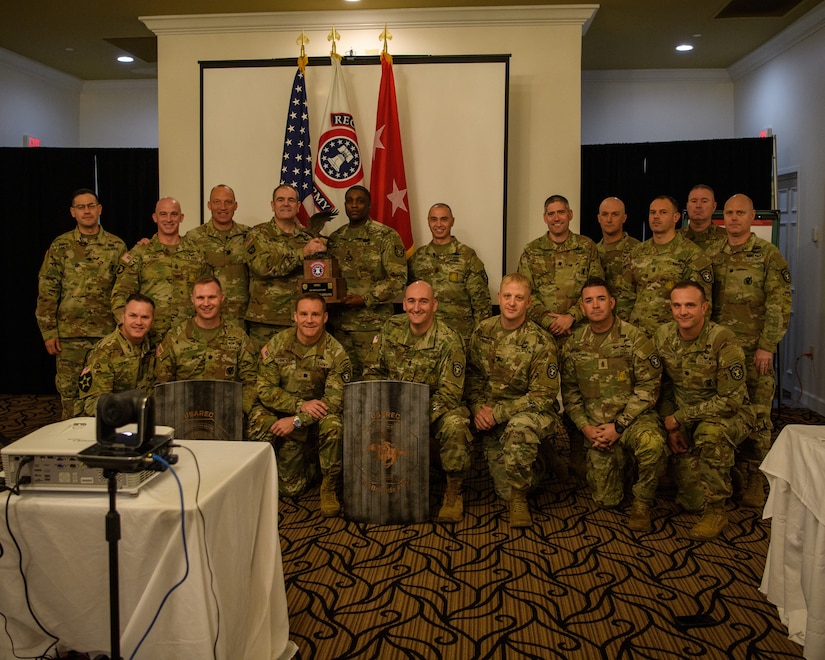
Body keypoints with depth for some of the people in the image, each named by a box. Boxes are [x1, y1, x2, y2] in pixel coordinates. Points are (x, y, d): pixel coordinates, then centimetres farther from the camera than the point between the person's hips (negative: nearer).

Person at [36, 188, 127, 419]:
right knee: (69, 391, 5)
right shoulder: (60, 246, 4)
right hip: (70, 333, 0)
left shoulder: (116, 246, 5)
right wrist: (48, 332, -3)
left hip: (107, 332, 0)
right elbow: (47, 292, 2)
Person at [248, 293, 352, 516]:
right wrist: (300, 405, -24)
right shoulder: (277, 345, -7)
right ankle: (309, 462, 15)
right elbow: (265, 389, -9)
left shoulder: (335, 352, -12)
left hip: (317, 419, 0)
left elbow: (335, 401, -17)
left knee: (333, 424, -34)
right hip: (281, 414, 1)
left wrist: (297, 421, -26)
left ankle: (330, 488, -11)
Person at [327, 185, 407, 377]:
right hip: (340, 323, 5)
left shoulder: (386, 236, -4)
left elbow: (398, 278, -10)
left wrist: (366, 299, -16)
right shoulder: (335, 238, 13)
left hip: (373, 324, -5)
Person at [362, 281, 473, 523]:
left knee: (455, 425, -35)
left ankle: (454, 494, -13)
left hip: (434, 408, -4)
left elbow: (449, 393, -17)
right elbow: (372, 371, 8)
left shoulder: (448, 340, -14)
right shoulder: (391, 328, 0)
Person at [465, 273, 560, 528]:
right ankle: (531, 471, 34)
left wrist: (497, 413, -19)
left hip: (530, 413, -4)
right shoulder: (483, 331, 0)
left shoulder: (541, 342, -14)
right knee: (504, 488, -2)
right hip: (491, 418, 4)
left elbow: (543, 395, -15)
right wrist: (478, 408, -11)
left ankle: (519, 498, -17)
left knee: (520, 428, -41)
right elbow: (473, 374, 8)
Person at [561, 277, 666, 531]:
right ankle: (622, 463, 35)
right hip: (597, 427, 3)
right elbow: (569, 390, 8)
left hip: (633, 417, -3)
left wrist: (618, 427, -17)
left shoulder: (635, 338, -8)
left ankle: (642, 502, -10)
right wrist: (585, 427, -7)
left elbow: (648, 386, -11)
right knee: (606, 500, 0)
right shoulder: (574, 344, 3)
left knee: (651, 443, -39)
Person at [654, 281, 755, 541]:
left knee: (710, 432, -40)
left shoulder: (723, 341, -21)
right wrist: (670, 427, -7)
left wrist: (679, 418, -20)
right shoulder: (662, 337, -5)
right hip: (683, 416, 3)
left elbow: (731, 400, -21)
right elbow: (663, 386, 6)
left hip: (728, 415, -3)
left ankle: (716, 511, -21)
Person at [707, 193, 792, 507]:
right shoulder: (712, 255, 9)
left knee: (757, 415, 0)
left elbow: (780, 303, -8)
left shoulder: (768, 254, -4)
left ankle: (755, 479, 9)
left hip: (755, 349, -4)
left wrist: (767, 347, -13)